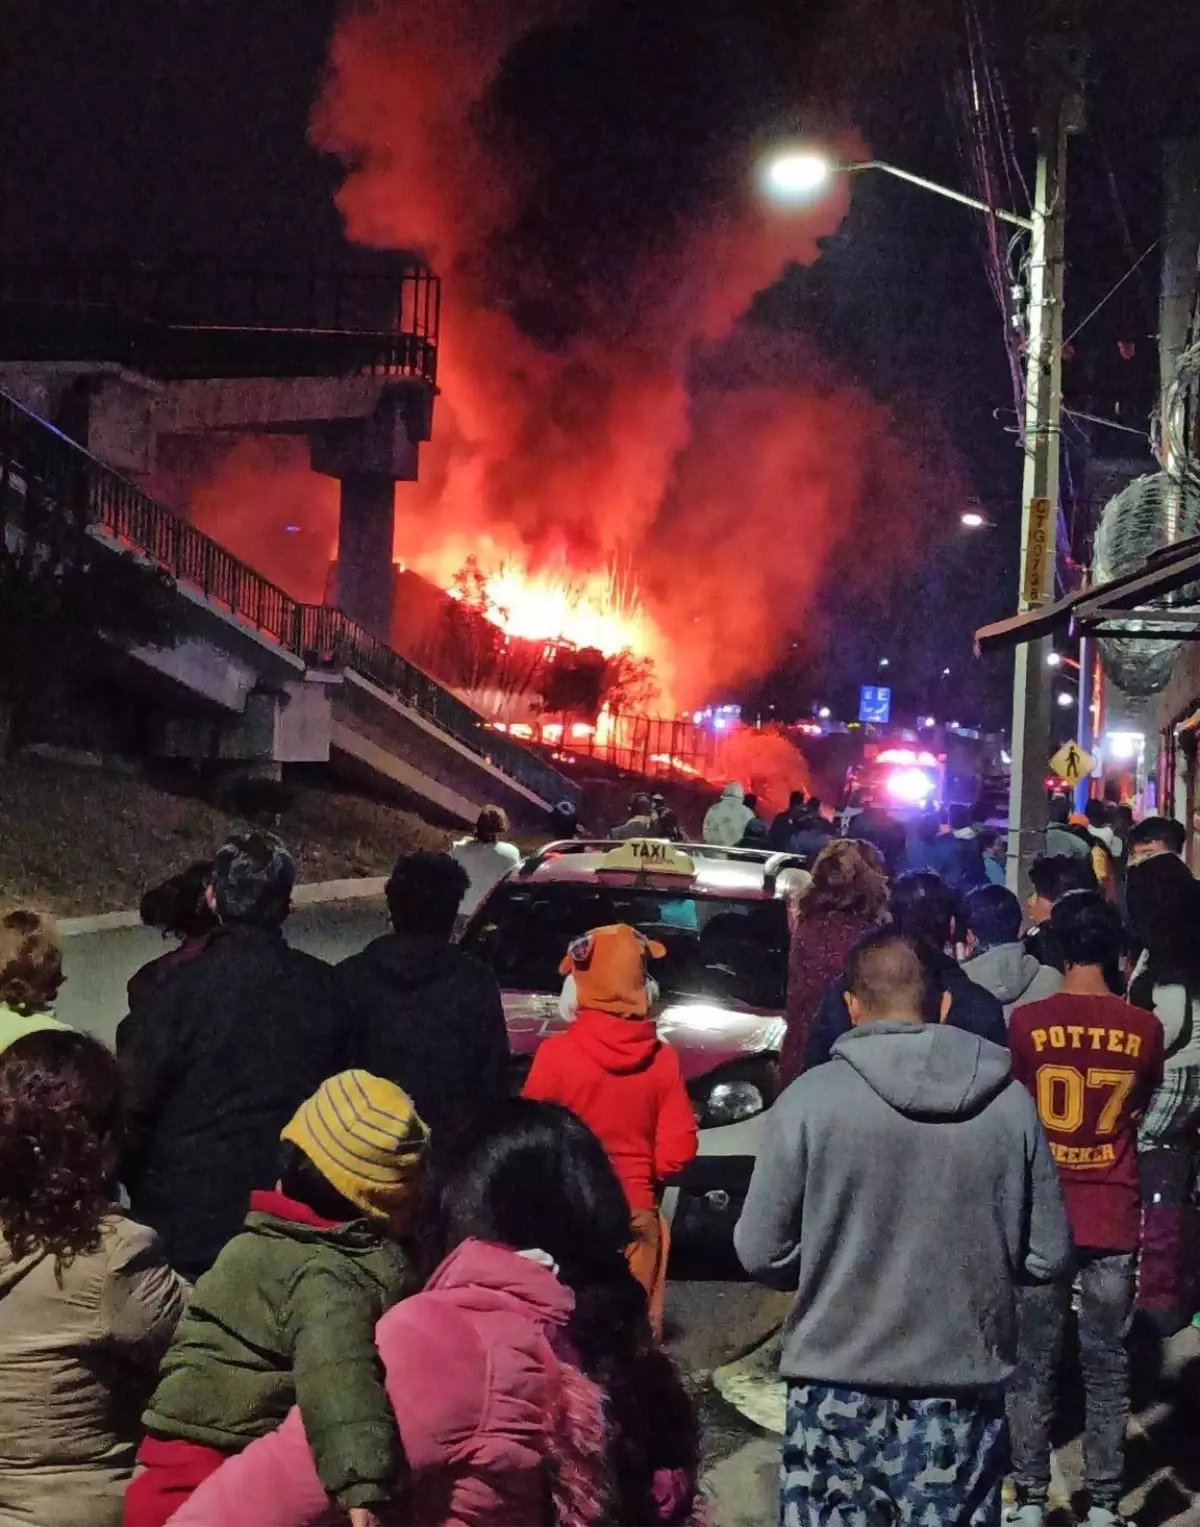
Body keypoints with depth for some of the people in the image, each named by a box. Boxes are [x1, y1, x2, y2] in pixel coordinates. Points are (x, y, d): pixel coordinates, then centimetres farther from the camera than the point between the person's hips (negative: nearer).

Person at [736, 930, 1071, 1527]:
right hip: (963, 1385, 2)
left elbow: (761, 1253, -7)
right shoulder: (1010, 1103, -5)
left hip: (838, 1384, -1)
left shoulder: (808, 1099, -11)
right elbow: (1047, 1256, 1)